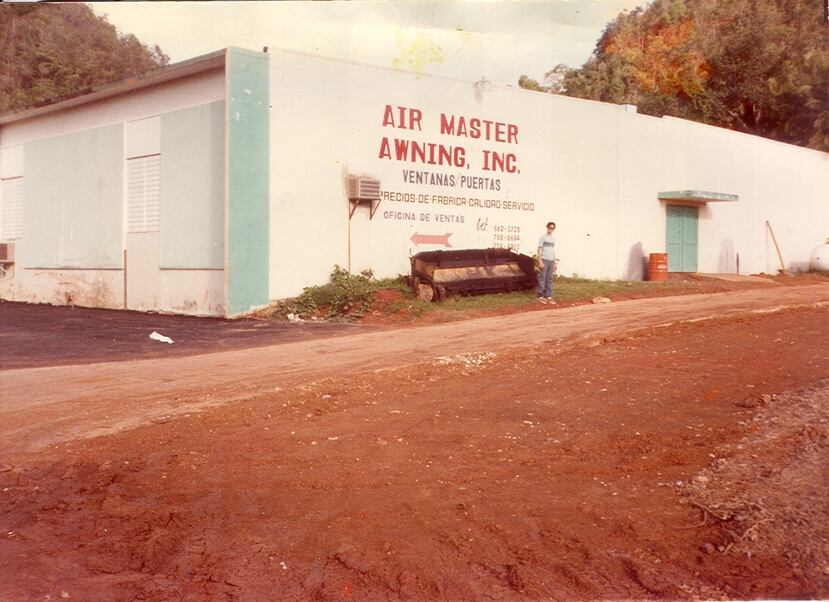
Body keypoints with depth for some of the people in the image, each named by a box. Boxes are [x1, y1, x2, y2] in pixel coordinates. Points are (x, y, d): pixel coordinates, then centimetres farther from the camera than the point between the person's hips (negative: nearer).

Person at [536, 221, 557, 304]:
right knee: (542, 278, -3)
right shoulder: (543, 238, -3)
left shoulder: (553, 238, 14)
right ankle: (541, 296, 1)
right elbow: (539, 249, -6)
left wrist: (554, 262, 15)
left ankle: (548, 296, 10)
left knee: (549, 279, 6)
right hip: (544, 260, -6)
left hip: (551, 261, 6)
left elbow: (553, 251, 17)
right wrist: (540, 261, -13)